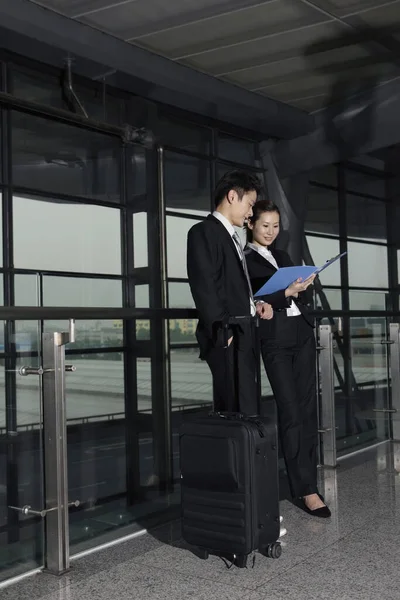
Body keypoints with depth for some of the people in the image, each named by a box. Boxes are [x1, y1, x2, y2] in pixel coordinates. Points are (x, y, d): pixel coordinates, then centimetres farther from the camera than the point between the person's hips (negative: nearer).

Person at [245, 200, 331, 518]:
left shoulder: (282, 256, 19)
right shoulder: (243, 260, 0)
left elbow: (301, 295, 17)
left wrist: (304, 285, -5)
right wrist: (286, 293, -21)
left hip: (302, 333, 6)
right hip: (275, 339, -6)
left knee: (308, 408, 5)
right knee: (291, 411, -9)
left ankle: (306, 477, 13)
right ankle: (305, 489, -5)